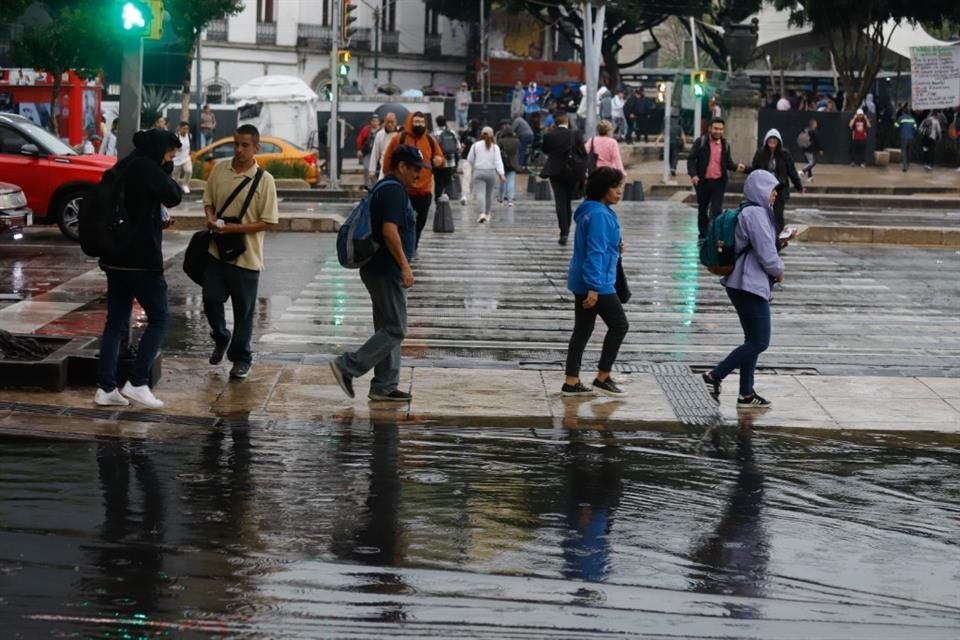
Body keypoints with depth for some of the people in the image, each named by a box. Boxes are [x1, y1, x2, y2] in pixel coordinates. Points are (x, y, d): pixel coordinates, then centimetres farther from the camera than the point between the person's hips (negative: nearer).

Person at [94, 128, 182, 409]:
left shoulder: (123, 168, 16)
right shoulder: (146, 167, -12)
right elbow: (173, 196, -8)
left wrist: (157, 223, 15)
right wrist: (166, 171, 4)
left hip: (115, 257, 9)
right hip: (140, 259, -9)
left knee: (116, 322, 9)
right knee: (160, 318, 1)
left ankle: (106, 388, 5)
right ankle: (137, 382, -5)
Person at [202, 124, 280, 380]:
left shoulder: (264, 180, -10)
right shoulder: (219, 169, 2)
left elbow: (268, 222, -10)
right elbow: (209, 200, 15)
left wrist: (234, 229, -19)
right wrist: (210, 218, -8)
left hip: (246, 255, -3)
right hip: (217, 250, 3)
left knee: (244, 310, 6)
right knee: (211, 300, 6)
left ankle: (241, 358, 22)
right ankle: (221, 339, 35)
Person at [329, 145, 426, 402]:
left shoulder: (385, 188, 17)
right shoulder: (395, 190, -15)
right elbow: (389, 230, -25)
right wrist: (405, 266, -23)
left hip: (380, 269, 11)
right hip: (386, 271, -11)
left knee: (389, 329, 12)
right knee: (394, 330, -8)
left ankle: (384, 386, 14)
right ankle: (348, 366, -9)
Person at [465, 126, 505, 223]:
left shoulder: (476, 145, -2)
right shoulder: (495, 147, -1)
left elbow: (470, 160, 4)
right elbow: (498, 161, -9)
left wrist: (472, 170, 22)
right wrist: (501, 174, -12)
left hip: (479, 172, -2)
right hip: (491, 172, 2)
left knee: (480, 194, -10)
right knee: (489, 194, 18)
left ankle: (482, 213, -29)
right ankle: (487, 214, 29)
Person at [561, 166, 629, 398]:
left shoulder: (592, 211, 11)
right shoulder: (599, 214, -19)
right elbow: (595, 252, -23)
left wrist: (615, 247, 6)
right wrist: (594, 288, -24)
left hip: (582, 282, 10)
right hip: (596, 283, -10)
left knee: (583, 330, 11)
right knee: (619, 325, 2)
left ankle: (571, 383, 14)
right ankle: (602, 378, 7)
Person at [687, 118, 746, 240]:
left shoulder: (725, 144, 8)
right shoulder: (700, 142, -3)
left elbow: (728, 162, 14)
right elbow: (691, 159, -6)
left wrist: (736, 167, -8)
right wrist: (693, 174, -19)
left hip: (718, 182, 1)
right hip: (703, 181, -1)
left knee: (716, 211, -9)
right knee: (702, 209, 12)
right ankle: (703, 235, 24)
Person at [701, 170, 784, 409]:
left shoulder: (752, 212, 14)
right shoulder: (756, 214, -17)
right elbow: (766, 254, -19)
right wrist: (779, 270, -1)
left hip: (745, 284, 11)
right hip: (752, 285, -11)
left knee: (754, 340, 13)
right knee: (759, 342, -7)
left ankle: (746, 394, 16)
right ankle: (715, 375, -6)